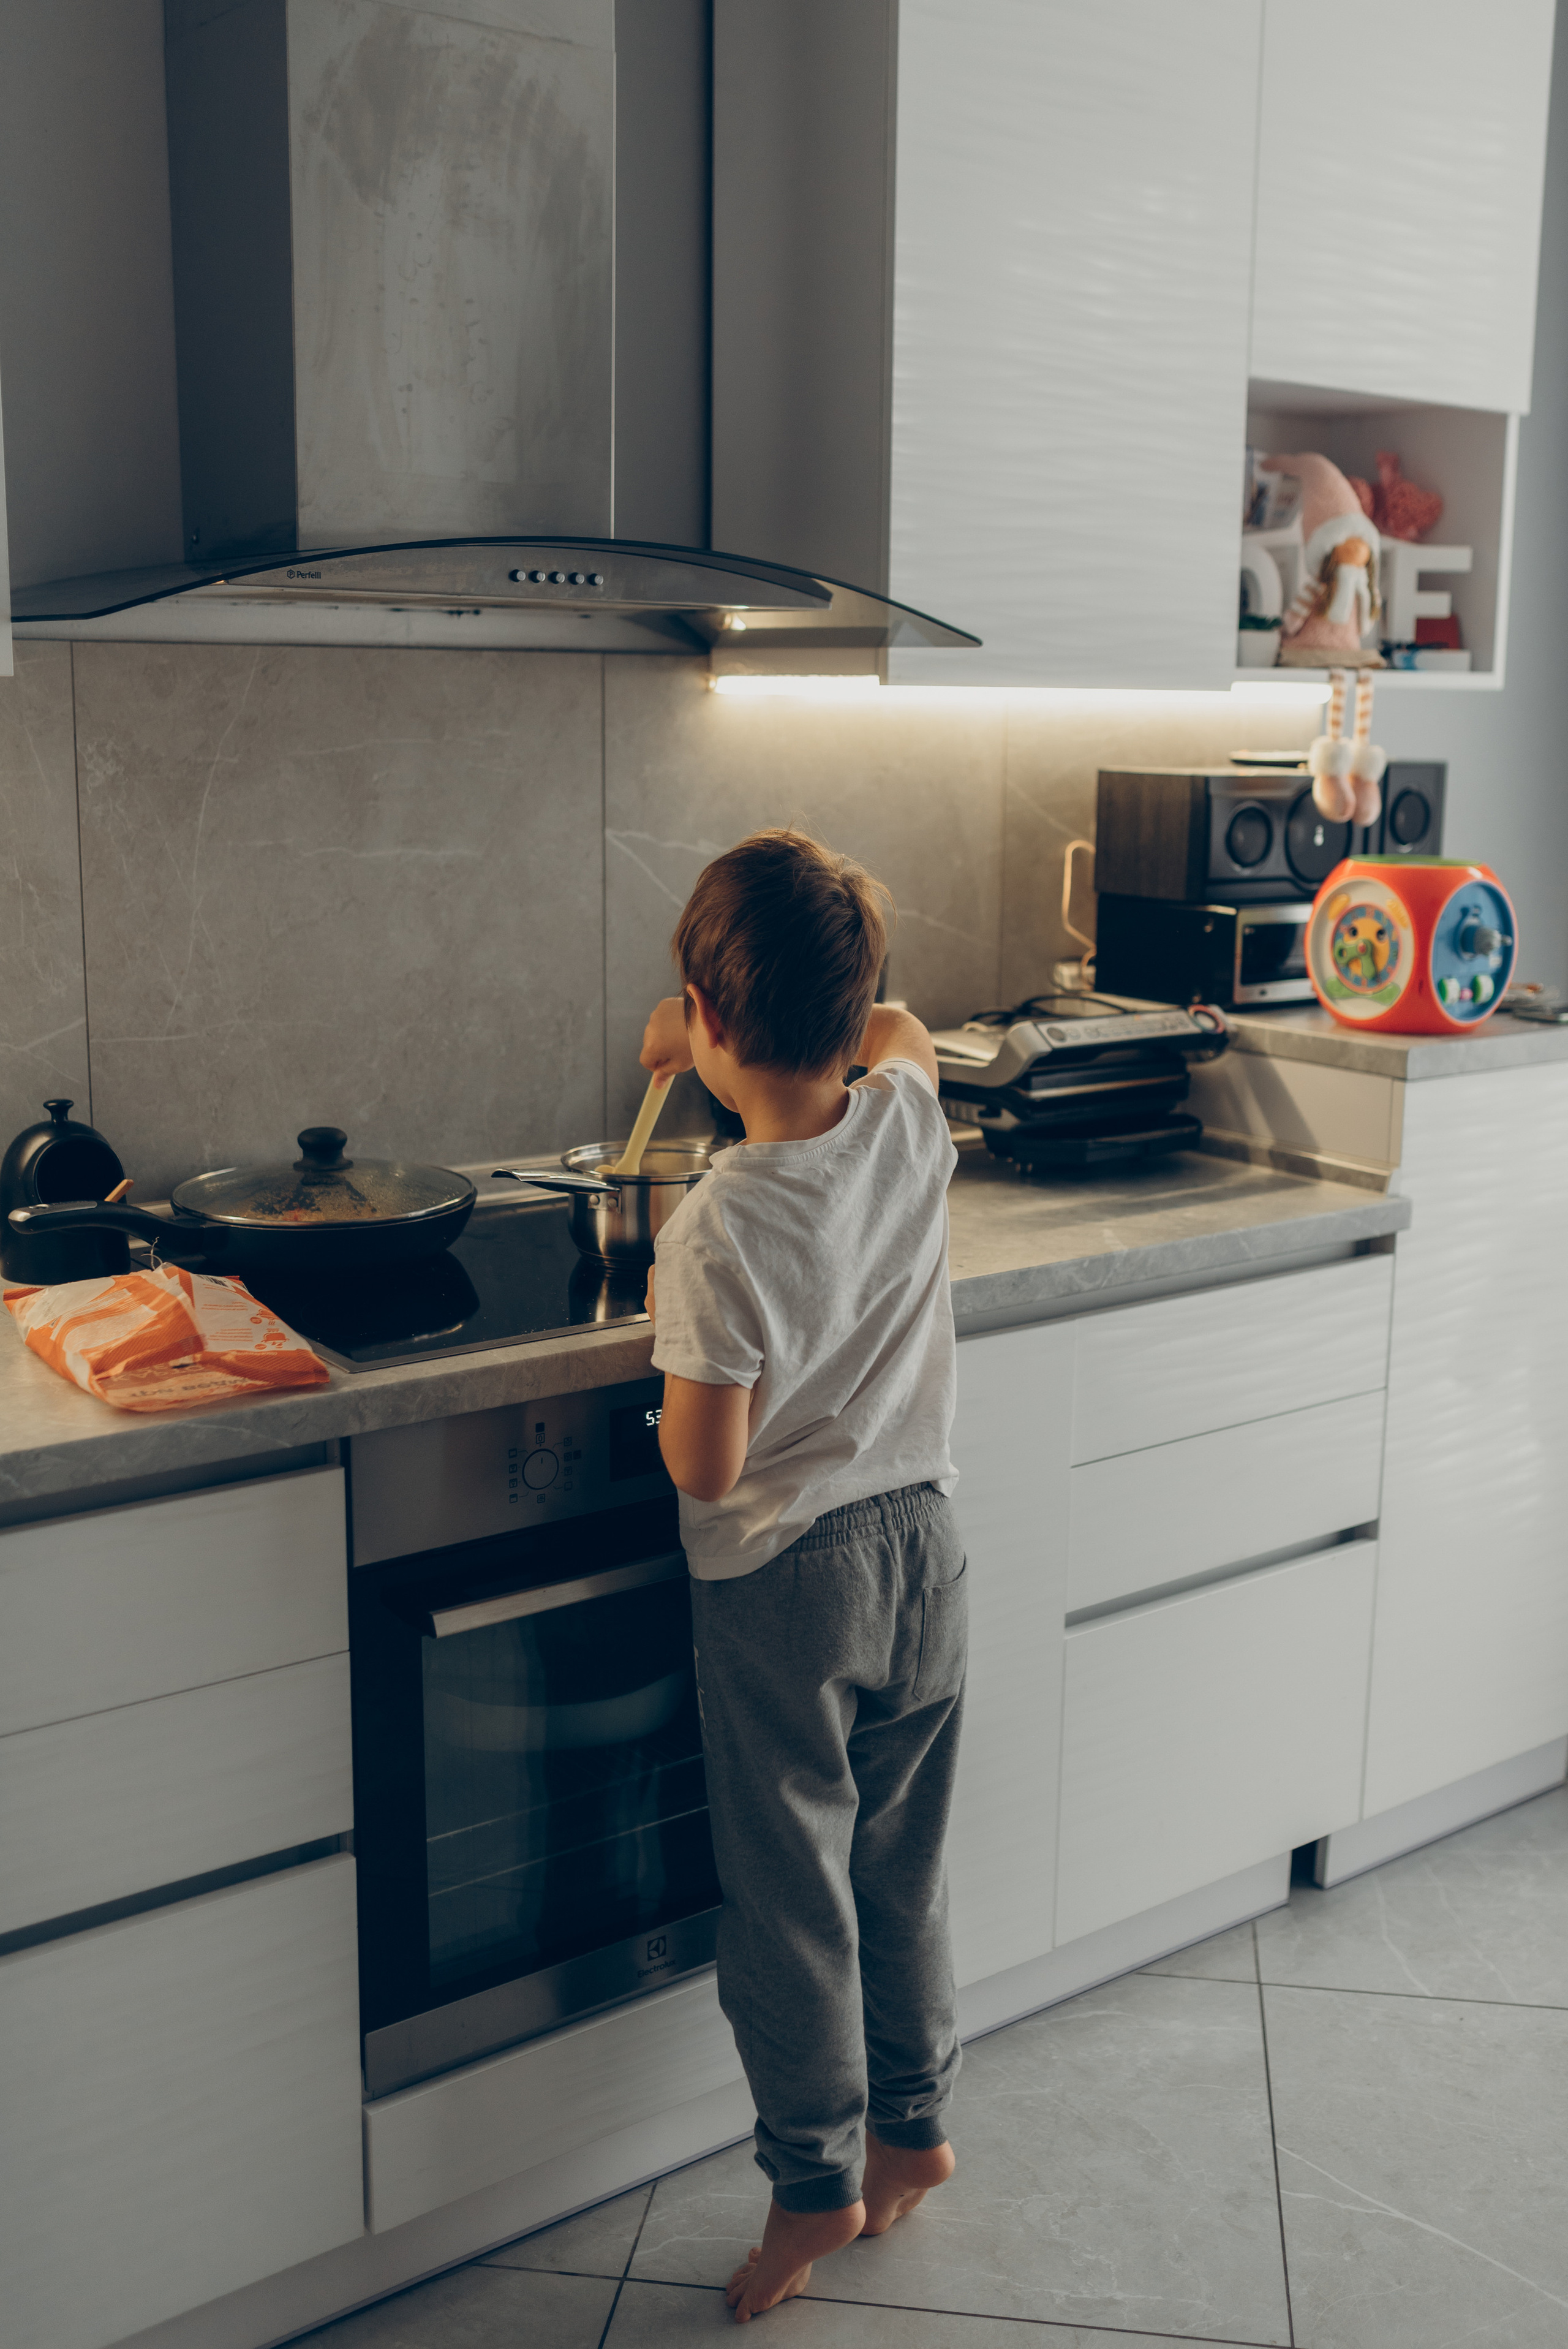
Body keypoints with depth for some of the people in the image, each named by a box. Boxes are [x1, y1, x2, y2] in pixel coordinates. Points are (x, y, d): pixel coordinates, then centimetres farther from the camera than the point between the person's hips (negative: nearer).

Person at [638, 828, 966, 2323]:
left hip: (782, 1585, -6)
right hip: (919, 1549, 6)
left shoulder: (720, 1230, -25)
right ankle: (913, 2126, 38)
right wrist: (805, 1026, 17)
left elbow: (702, 1469, -20)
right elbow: (899, 1032, 18)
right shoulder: (909, 1121, -9)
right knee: (902, 1868, 21)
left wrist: (667, 1332, -6)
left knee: (790, 1898, 12)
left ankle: (816, 2184, 26)